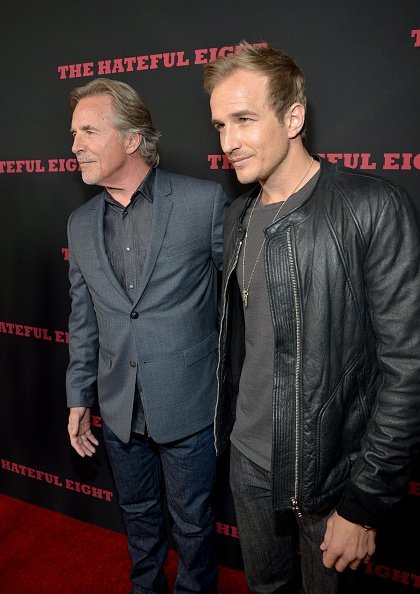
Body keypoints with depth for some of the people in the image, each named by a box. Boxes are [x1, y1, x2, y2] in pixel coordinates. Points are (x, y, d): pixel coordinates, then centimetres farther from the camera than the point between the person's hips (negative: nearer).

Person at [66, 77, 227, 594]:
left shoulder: (204, 201, -13)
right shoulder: (81, 223, 3)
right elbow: (83, 319, 9)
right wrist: (79, 397, 11)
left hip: (188, 405, -4)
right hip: (119, 410, 5)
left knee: (192, 521, 17)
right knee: (138, 514, 25)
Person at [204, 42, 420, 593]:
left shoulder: (374, 209, -18)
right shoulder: (238, 216, 3)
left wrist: (366, 503, -15)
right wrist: (228, 422, 11)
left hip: (332, 473, -5)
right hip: (249, 460, 6)